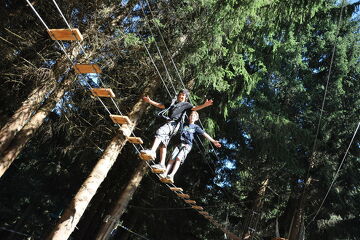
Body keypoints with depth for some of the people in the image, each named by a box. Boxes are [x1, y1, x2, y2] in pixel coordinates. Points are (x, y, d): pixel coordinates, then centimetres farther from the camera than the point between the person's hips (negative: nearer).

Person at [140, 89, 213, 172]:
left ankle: (152, 151, -44)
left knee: (160, 131, -31)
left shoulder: (186, 104, 18)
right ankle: (162, 164, -11)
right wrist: (150, 101, 37)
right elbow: (160, 105, 38)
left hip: (175, 123, -6)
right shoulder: (172, 103, 34)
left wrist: (204, 105, -14)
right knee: (162, 144, -7)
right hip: (169, 123, 6)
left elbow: (195, 108, 3)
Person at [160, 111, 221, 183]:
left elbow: (205, 134, 3)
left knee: (178, 158, -24)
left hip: (187, 145, -4)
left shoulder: (196, 127, 12)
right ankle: (165, 174, -21)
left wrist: (213, 141, -5)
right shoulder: (184, 125, 21)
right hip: (180, 144, 4)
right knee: (172, 158, -14)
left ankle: (171, 176, -35)